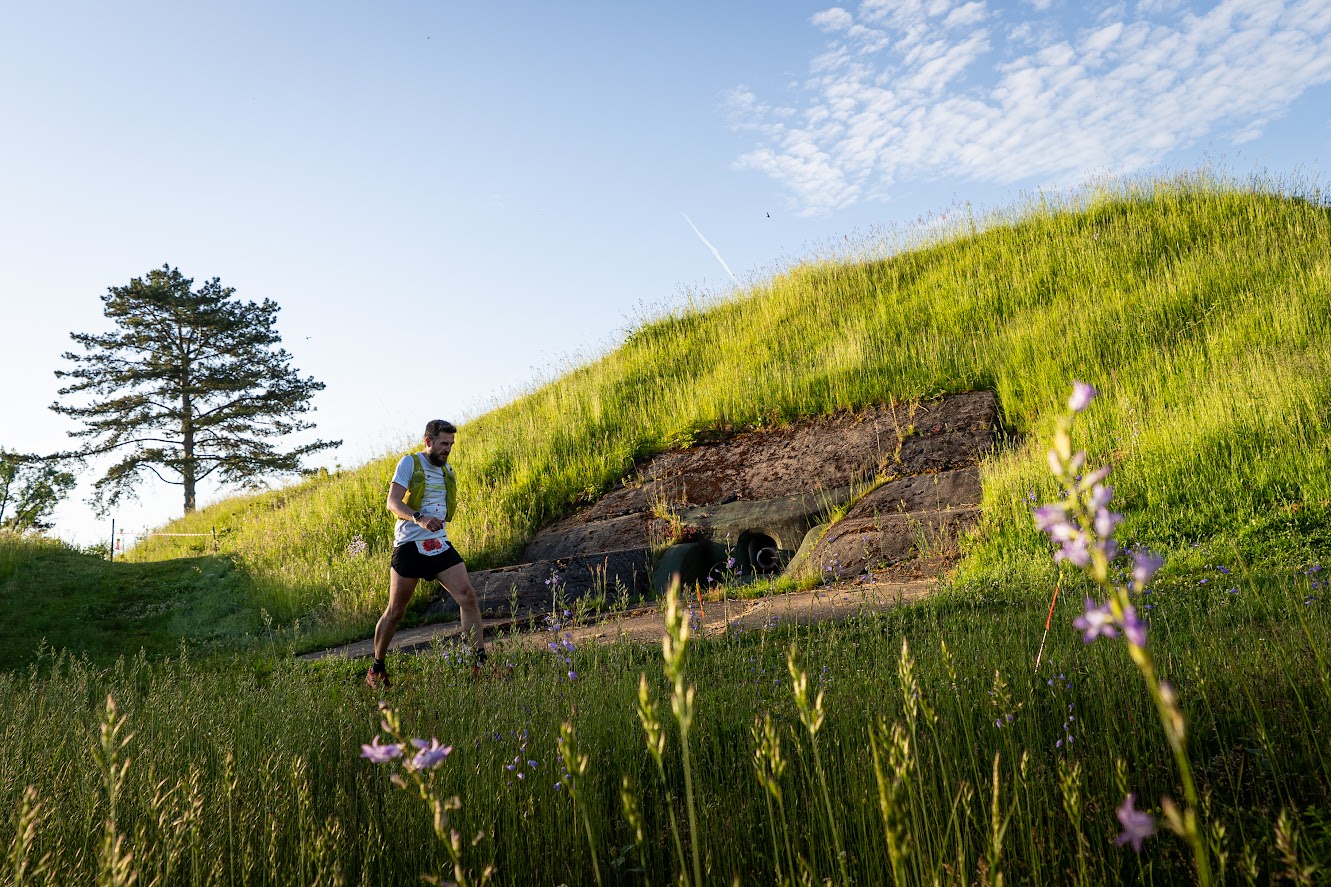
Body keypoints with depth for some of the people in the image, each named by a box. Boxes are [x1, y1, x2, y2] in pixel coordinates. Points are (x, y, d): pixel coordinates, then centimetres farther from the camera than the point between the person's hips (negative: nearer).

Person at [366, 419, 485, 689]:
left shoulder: (447, 469, 16)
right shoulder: (410, 463, -4)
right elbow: (392, 502, -15)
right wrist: (419, 519, -31)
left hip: (439, 544, 5)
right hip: (410, 545, -5)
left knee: (468, 597, -11)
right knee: (395, 611, 4)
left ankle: (480, 663, -7)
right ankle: (376, 669, 22)